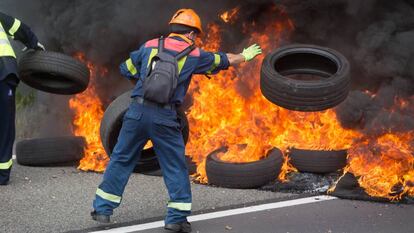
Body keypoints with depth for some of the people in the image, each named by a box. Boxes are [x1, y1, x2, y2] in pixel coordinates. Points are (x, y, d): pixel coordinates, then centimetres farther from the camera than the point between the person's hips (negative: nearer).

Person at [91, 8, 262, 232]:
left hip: (137, 111, 3)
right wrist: (245, 56, 40)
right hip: (164, 118, -2)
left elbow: (126, 69, 19)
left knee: (121, 159, 12)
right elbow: (224, 60, 22)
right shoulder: (193, 55, 7)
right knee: (175, 167, 8)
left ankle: (102, 209, 15)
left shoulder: (150, 46, 12)